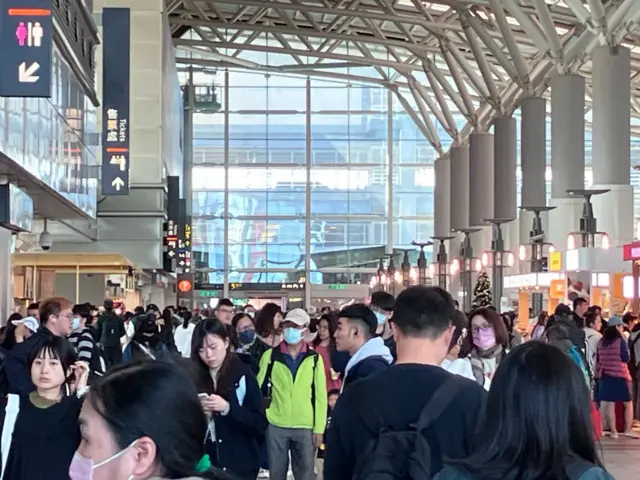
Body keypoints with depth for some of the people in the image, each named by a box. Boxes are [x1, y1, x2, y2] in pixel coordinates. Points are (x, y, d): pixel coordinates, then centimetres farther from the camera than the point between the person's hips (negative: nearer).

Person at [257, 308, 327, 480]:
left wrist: (319, 428, -1)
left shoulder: (314, 358, 3)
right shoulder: (270, 355, 2)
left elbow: (320, 396, 3)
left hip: (305, 427, 0)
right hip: (276, 425, 0)